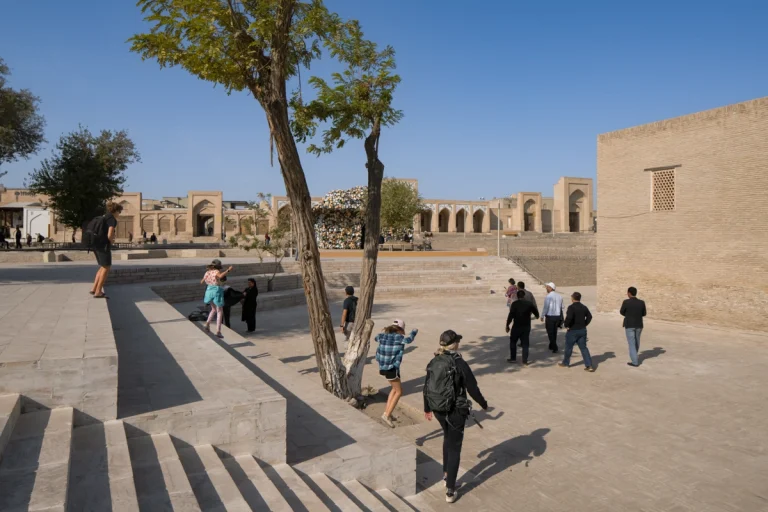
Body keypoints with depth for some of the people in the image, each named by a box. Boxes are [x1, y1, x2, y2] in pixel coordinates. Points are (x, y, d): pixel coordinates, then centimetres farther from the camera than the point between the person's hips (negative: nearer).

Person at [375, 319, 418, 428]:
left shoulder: (383, 336, 2)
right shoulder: (399, 338, -14)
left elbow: (377, 338, 24)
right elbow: (409, 339, 3)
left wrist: (384, 331, 42)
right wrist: (414, 331, 22)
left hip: (383, 368, 7)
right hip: (392, 369, -7)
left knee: (395, 388, 25)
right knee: (399, 392, 9)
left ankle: (387, 412, 24)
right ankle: (387, 415, 3)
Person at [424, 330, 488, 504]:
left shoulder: (433, 363, -3)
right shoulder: (460, 364, -18)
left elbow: (426, 387, 5)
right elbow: (472, 388, -13)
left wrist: (427, 408, 19)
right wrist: (484, 404, 5)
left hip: (438, 410, 5)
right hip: (455, 410, -5)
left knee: (448, 438, 30)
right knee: (454, 448, 7)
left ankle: (446, 473, 43)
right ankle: (450, 491, 11)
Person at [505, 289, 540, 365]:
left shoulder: (514, 304, -10)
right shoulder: (529, 303, -1)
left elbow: (510, 315, -14)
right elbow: (536, 313, 8)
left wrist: (507, 325, -6)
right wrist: (536, 315, 32)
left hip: (516, 326, -2)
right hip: (526, 327, 2)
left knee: (513, 342, 15)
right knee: (525, 344, 7)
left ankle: (513, 358, 19)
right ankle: (525, 361, 5)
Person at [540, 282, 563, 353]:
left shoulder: (548, 296, -14)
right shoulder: (559, 296, 6)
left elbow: (545, 307, -14)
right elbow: (561, 307, 9)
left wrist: (542, 316, -5)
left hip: (550, 317, -6)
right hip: (558, 316, 6)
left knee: (550, 333, 2)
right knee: (554, 332, 17)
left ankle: (555, 348, -4)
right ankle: (551, 346, 28)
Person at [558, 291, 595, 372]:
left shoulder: (571, 307, -17)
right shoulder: (584, 307, 6)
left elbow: (569, 318, -27)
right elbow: (589, 317, 10)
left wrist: (566, 325, -12)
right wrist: (584, 324, 11)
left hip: (573, 331, -6)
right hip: (582, 330, 6)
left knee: (568, 347, 10)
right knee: (583, 348, 9)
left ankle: (565, 363, 25)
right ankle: (589, 365, 1)